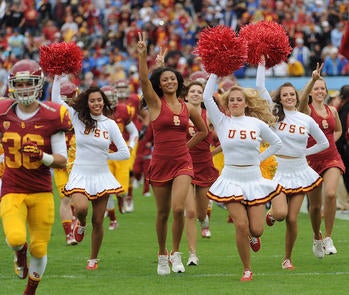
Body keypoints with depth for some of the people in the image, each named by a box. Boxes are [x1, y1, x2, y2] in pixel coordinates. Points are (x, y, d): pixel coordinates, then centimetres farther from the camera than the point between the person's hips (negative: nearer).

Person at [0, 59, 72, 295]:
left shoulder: (52, 117, -6)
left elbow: (62, 160, -3)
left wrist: (42, 157, -21)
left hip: (42, 192, 0)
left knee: (39, 249, 4)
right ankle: (20, 252, 14)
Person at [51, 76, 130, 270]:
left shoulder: (110, 124, 2)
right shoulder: (78, 119, 2)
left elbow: (125, 153, 3)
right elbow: (56, 100, -1)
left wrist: (105, 156, 2)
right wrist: (58, 77, -5)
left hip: (101, 175, 1)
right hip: (80, 175, -1)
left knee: (98, 221, 3)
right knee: (81, 208, -27)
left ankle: (93, 259, 19)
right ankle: (81, 225, 10)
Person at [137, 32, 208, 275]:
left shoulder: (188, 108, 7)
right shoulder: (156, 104, -1)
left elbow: (203, 130, 23)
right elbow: (144, 79, -18)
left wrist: (187, 145, 12)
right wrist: (143, 54, -30)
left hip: (183, 163, 1)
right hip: (160, 162, -1)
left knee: (178, 208, -17)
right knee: (163, 213, 7)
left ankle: (176, 253, -1)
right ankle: (162, 255, 25)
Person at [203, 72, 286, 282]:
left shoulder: (257, 124, 3)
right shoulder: (222, 122, 0)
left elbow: (276, 143, 16)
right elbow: (207, 97, -10)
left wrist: (260, 158, 7)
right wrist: (215, 73, -7)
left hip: (254, 179, 1)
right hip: (231, 178, -1)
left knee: (257, 230, -2)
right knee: (241, 226, -12)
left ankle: (252, 236, 37)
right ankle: (247, 270, 5)